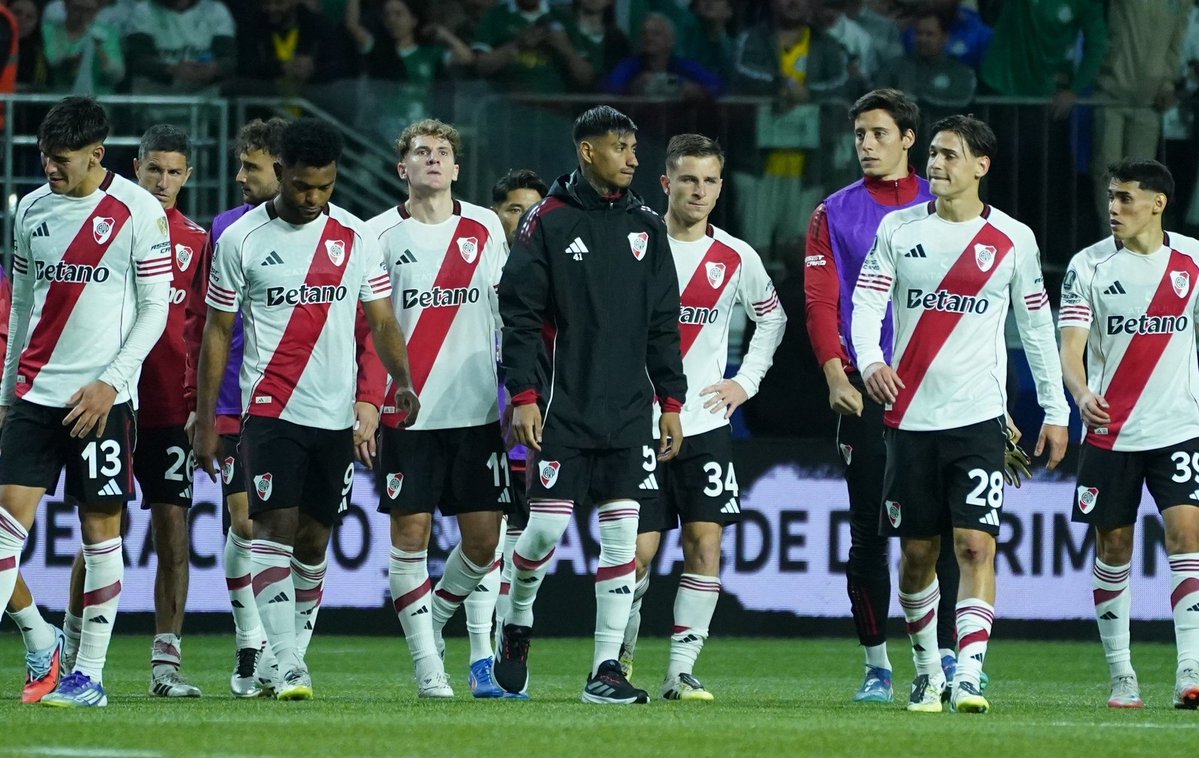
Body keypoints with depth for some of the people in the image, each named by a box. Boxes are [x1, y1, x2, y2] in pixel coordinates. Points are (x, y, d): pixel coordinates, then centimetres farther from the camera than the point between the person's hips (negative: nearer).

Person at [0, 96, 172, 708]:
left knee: (100, 526, 0)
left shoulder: (139, 211, -5)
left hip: (103, 398, -4)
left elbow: (154, 311, -5)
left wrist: (109, 383, -13)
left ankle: (90, 674, 5)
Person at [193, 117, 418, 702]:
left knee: (313, 541, 7)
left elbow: (382, 321, 8)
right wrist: (205, 422, 3)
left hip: (336, 414, 3)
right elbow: (217, 331, 5)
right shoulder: (241, 240, 0)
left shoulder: (355, 238, 7)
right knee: (275, 528, -13)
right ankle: (286, 668, -19)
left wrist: (401, 381, -10)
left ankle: (291, 654, 17)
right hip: (271, 408, -3)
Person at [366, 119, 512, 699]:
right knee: (411, 533, -3)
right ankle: (427, 662, 5)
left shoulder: (485, 228, 9)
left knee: (483, 537, 0)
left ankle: (431, 619, 24)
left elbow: (507, 312, 15)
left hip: (477, 408, 2)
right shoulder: (379, 235, 2)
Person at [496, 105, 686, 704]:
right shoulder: (548, 222, -3)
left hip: (627, 409, 4)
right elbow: (519, 314, -5)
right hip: (562, 407, -4)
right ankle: (517, 622, 22)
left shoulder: (645, 226, 10)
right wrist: (523, 396, -11)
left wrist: (671, 401, 9)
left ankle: (606, 668, 1)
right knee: (547, 524, -5)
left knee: (621, 535, -1)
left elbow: (663, 323, 14)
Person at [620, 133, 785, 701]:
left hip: (705, 423, 2)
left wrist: (746, 382, 11)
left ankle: (681, 671, -2)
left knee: (704, 541, -7)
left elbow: (771, 318, 22)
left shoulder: (736, 259, 5)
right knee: (639, 548, -3)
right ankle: (620, 657, 19)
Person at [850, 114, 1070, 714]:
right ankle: (927, 670, 23)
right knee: (916, 551, 8)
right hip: (909, 413, 2)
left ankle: (968, 678, -17)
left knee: (975, 545, -13)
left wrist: (1055, 410, 8)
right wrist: (868, 359, -22)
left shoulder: (1013, 239, 3)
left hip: (979, 417, -2)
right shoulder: (898, 229, 5)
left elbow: (1037, 325, 9)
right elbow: (867, 299, -2)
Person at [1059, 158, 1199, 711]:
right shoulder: (1089, 266, -2)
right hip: (1110, 432, 0)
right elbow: (1070, 347, -9)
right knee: (1113, 547, 4)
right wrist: (1081, 393, -29)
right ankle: (1121, 677, 13)